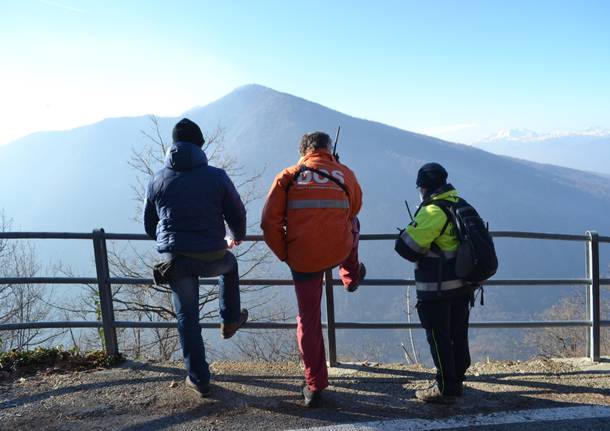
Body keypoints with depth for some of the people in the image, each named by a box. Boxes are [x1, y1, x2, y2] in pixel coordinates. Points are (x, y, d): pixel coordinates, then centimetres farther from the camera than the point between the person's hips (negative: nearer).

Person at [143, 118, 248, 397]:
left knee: (187, 319, 13)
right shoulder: (216, 176, -3)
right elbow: (237, 214, 2)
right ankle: (229, 321, 43)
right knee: (230, 264, 34)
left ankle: (199, 380, 20)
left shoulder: (158, 180, 3)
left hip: (175, 259, 1)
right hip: (212, 257, -1)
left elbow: (149, 225, 12)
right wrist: (237, 237, 25)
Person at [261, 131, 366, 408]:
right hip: (339, 253, 1)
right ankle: (351, 277, 56)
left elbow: (269, 224, -5)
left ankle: (314, 387, 22)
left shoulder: (288, 177, 0)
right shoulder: (345, 174, 3)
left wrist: (284, 255, 7)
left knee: (308, 319, 14)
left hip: (302, 259, 0)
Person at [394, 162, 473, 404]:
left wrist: (421, 255, -1)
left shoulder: (433, 212, -20)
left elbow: (406, 246, -23)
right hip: (463, 285, 8)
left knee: (439, 338, 5)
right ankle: (457, 382, 33)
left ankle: (445, 389, 15)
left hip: (437, 289, -8)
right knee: (458, 335, 18)